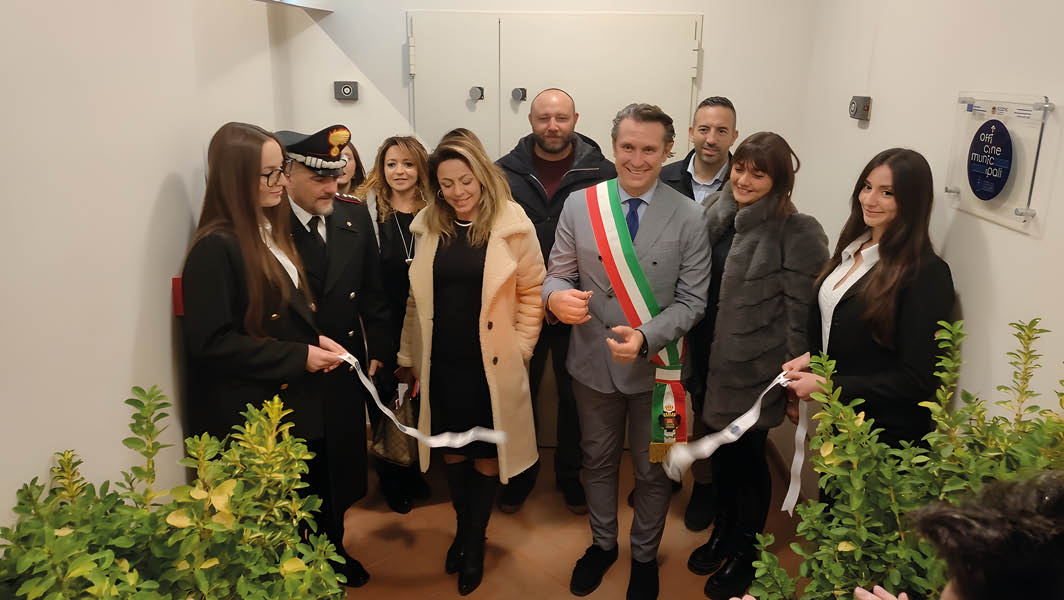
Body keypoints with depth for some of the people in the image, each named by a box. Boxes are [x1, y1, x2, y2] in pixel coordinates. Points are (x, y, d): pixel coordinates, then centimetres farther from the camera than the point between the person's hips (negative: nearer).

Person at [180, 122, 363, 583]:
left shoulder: (272, 229, 8)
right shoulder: (215, 248, -20)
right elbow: (211, 341, -22)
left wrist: (316, 339, -1)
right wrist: (299, 356, -21)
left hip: (295, 398, 8)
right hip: (248, 411, -8)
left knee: (316, 489, 21)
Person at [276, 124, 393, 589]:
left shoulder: (355, 217, 2)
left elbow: (371, 291, 7)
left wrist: (377, 350, 4)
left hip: (345, 373, 5)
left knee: (342, 473, 19)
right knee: (301, 482, 13)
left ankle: (333, 550, 41)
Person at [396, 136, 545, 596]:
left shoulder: (512, 226, -8)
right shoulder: (428, 226, 3)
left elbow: (532, 291, -2)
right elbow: (417, 298, 7)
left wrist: (521, 348, -7)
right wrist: (409, 355, 8)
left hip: (491, 364, -3)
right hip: (441, 363, 3)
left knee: (486, 453, 10)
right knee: (453, 449, 17)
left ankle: (474, 541, 32)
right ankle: (462, 527, 40)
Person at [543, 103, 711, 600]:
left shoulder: (689, 218, -10)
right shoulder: (579, 205, -5)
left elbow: (691, 301, -10)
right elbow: (558, 274, -1)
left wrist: (645, 336, -26)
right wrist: (556, 296, -25)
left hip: (654, 365, -1)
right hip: (592, 360, 2)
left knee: (653, 470, 17)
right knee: (598, 460, 21)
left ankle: (645, 555, 42)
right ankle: (602, 543, 47)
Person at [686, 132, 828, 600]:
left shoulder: (797, 233, -16)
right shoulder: (718, 218, 2)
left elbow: (799, 313, -14)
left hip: (755, 369, -5)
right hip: (711, 362, 5)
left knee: (748, 457, 11)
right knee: (719, 449, 20)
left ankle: (745, 552, 33)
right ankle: (722, 531, 42)